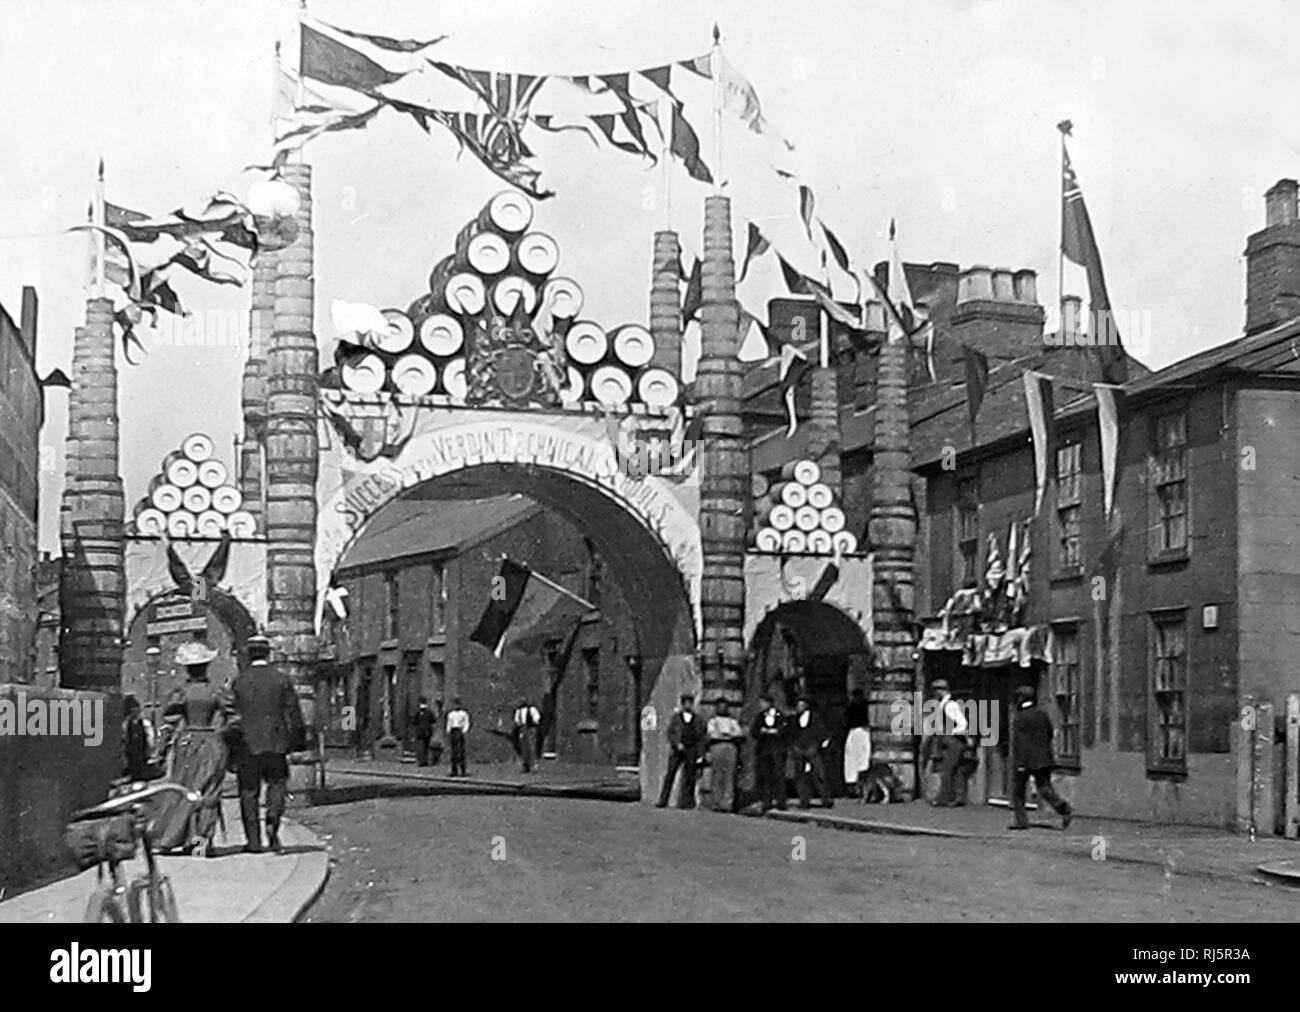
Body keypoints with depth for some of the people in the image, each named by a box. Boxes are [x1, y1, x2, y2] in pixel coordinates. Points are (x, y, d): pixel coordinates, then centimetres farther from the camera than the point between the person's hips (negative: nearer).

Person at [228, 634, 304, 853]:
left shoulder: (239, 682, 0)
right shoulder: (281, 679, 0)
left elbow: (232, 717, 3)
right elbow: (294, 714, 1)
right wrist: (294, 743, 10)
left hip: (247, 745, 0)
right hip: (276, 744, 0)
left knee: (249, 792, 7)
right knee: (277, 782, 13)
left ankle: (253, 841, 6)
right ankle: (273, 820, -12)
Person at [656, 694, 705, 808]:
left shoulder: (698, 720, 11)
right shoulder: (675, 717, 11)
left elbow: (701, 738, 9)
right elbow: (670, 733, 3)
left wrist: (700, 755, 1)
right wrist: (677, 744, -14)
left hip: (691, 751, 0)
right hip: (677, 750, 0)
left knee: (689, 776, -3)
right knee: (670, 774, -5)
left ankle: (686, 801, 0)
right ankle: (663, 800, -4)